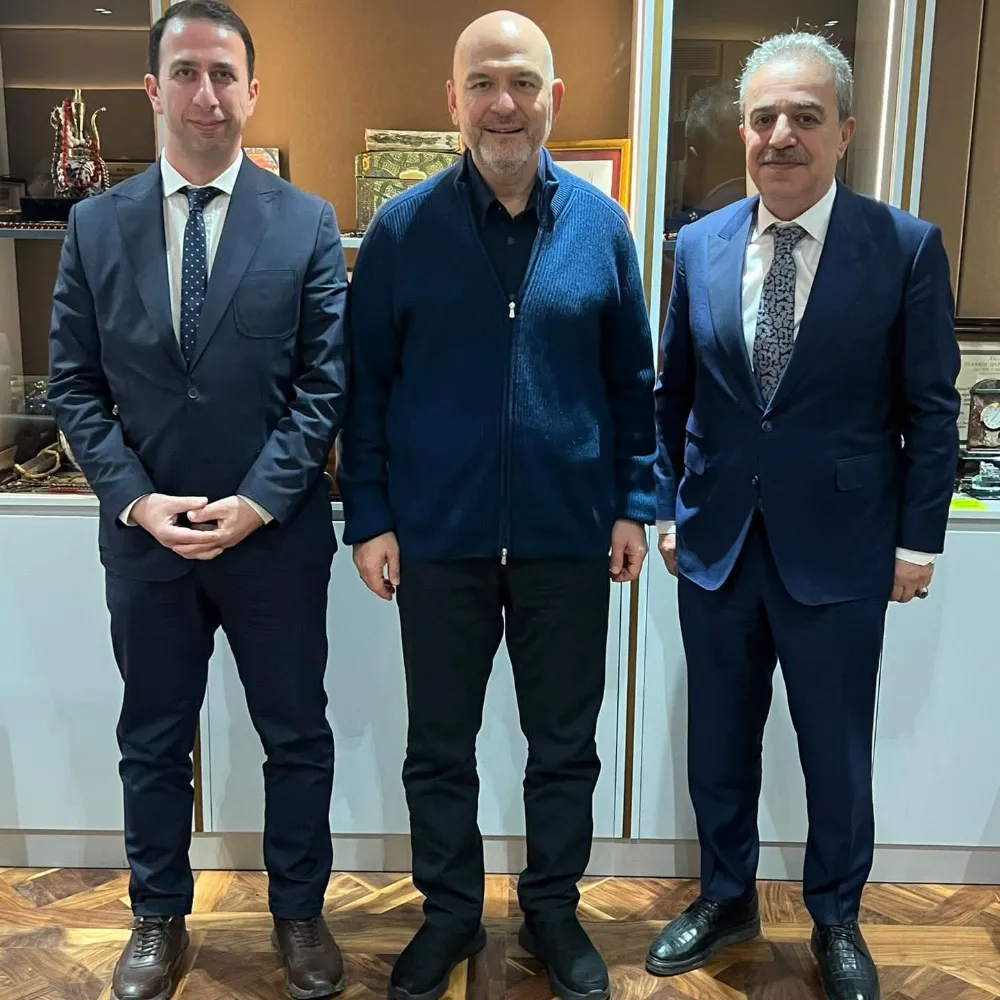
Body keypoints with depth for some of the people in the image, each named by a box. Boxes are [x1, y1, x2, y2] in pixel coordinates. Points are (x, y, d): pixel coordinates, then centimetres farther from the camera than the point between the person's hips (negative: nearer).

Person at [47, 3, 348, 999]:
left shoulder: (307, 224, -3)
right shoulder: (95, 225, 3)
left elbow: (325, 384, -6)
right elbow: (73, 385, 3)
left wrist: (256, 503, -14)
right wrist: (137, 500, -10)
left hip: (276, 534, -1)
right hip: (144, 534, 2)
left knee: (296, 735, 12)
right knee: (153, 740, 16)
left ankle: (299, 913, 34)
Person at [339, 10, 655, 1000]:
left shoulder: (600, 224, 1)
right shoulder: (402, 229, -3)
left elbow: (632, 379, 6)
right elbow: (366, 385, -1)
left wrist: (633, 503, 2)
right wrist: (368, 519, -3)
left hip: (569, 536, 1)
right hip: (438, 537, 0)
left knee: (565, 743, 14)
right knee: (438, 747, 14)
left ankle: (552, 908, 36)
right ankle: (449, 911, 36)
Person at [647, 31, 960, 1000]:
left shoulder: (906, 246, -6)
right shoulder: (699, 245, 3)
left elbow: (930, 408, -3)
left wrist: (918, 538, -4)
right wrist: (667, 507, 7)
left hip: (837, 550, -3)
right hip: (717, 545, 3)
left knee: (837, 753, 12)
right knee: (718, 741, 16)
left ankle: (836, 921, 36)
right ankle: (725, 898, 39)